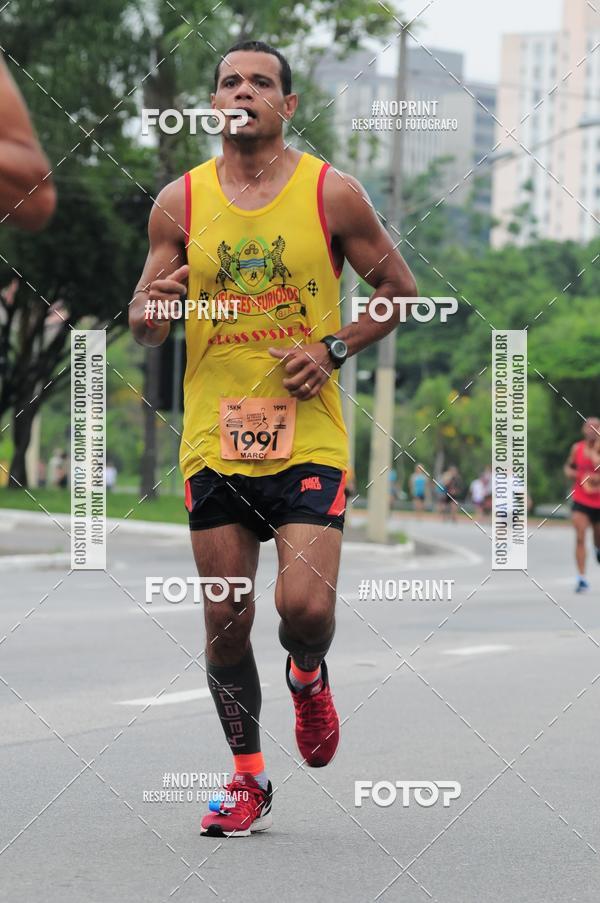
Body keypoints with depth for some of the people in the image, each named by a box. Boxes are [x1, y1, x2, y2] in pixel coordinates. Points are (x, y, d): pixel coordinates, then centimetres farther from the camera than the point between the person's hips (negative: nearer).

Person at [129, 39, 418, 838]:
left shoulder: (332, 194, -1)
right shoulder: (180, 202, 4)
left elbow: (400, 290, 8)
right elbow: (144, 322, 10)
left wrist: (335, 350, -7)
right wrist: (152, 312, -14)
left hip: (308, 438, -2)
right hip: (214, 438, 2)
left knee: (306, 606, -15)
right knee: (225, 620, 3)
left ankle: (308, 679, 22)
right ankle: (248, 781, 19)